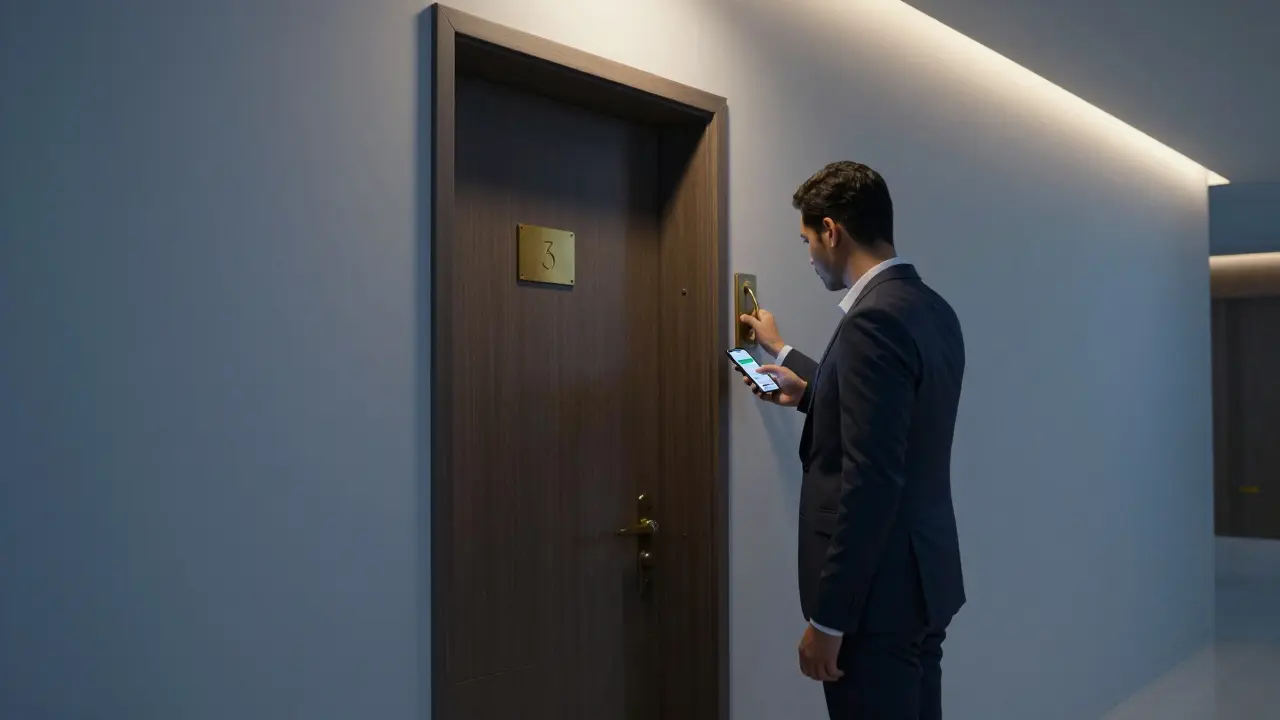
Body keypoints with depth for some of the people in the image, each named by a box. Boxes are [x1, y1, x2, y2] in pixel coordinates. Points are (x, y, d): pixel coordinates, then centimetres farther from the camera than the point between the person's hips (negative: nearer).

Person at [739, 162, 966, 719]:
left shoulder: (874, 319, -21)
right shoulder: (933, 310, 8)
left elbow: (870, 482, -25)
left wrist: (829, 617, -19)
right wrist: (808, 391, 34)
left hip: (879, 590, -9)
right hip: (923, 576, 9)